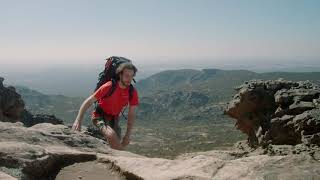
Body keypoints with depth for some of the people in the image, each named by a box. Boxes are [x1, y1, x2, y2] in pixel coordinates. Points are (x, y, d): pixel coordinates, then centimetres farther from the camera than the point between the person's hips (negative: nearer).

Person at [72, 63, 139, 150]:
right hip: (100, 116, -5)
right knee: (111, 135, -32)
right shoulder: (108, 87, -25)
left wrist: (128, 135, -8)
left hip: (113, 119, 5)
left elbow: (131, 114, -4)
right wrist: (78, 120, -25)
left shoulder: (132, 92, -13)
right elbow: (88, 102, -19)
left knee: (116, 144, 7)